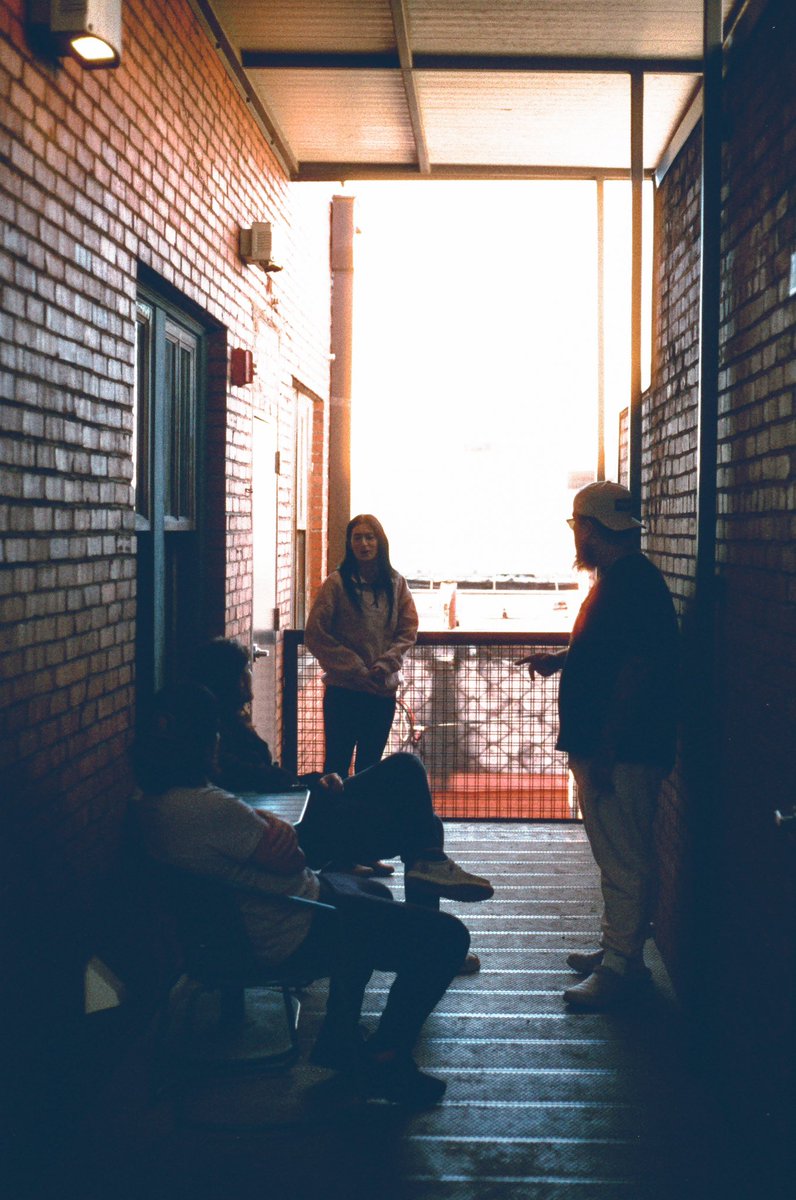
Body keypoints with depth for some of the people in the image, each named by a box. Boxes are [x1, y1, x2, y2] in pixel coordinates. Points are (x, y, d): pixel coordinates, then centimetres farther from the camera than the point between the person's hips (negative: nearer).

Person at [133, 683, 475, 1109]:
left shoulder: (151, 802, -1)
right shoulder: (208, 808, -32)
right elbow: (290, 857, -21)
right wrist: (272, 826, -3)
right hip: (297, 936, -11)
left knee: (374, 894, 36)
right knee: (446, 937, -4)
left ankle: (338, 1041, 38)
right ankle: (384, 1062, 9)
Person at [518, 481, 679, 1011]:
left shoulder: (633, 582, -18)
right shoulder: (617, 579, 15)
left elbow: (636, 668, -25)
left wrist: (605, 748, -25)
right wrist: (559, 659, 17)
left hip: (622, 752, -11)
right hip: (602, 748, 11)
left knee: (624, 858, -5)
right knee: (616, 854, 17)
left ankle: (622, 967, 1)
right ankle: (615, 948, 27)